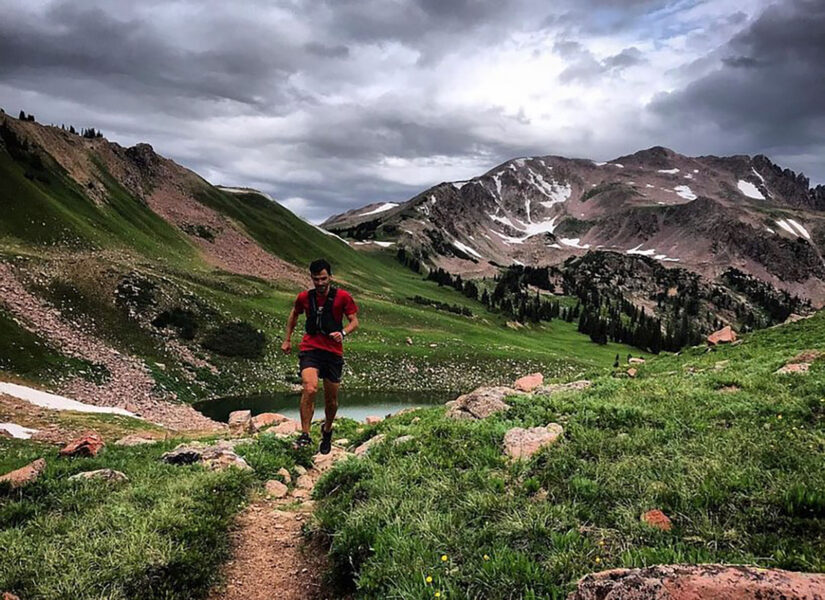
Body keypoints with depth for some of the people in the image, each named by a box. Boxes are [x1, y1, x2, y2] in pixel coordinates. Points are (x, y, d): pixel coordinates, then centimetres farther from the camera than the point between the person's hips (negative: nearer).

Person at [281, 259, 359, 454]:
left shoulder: (342, 297, -3)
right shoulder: (304, 297, 3)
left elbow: (354, 321, 2)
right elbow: (294, 315, 22)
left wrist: (343, 333, -18)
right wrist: (288, 339, 22)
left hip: (333, 352, 1)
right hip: (310, 349, 0)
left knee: (331, 399, 9)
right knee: (309, 389, -25)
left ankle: (327, 430, 37)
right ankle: (305, 434, -17)